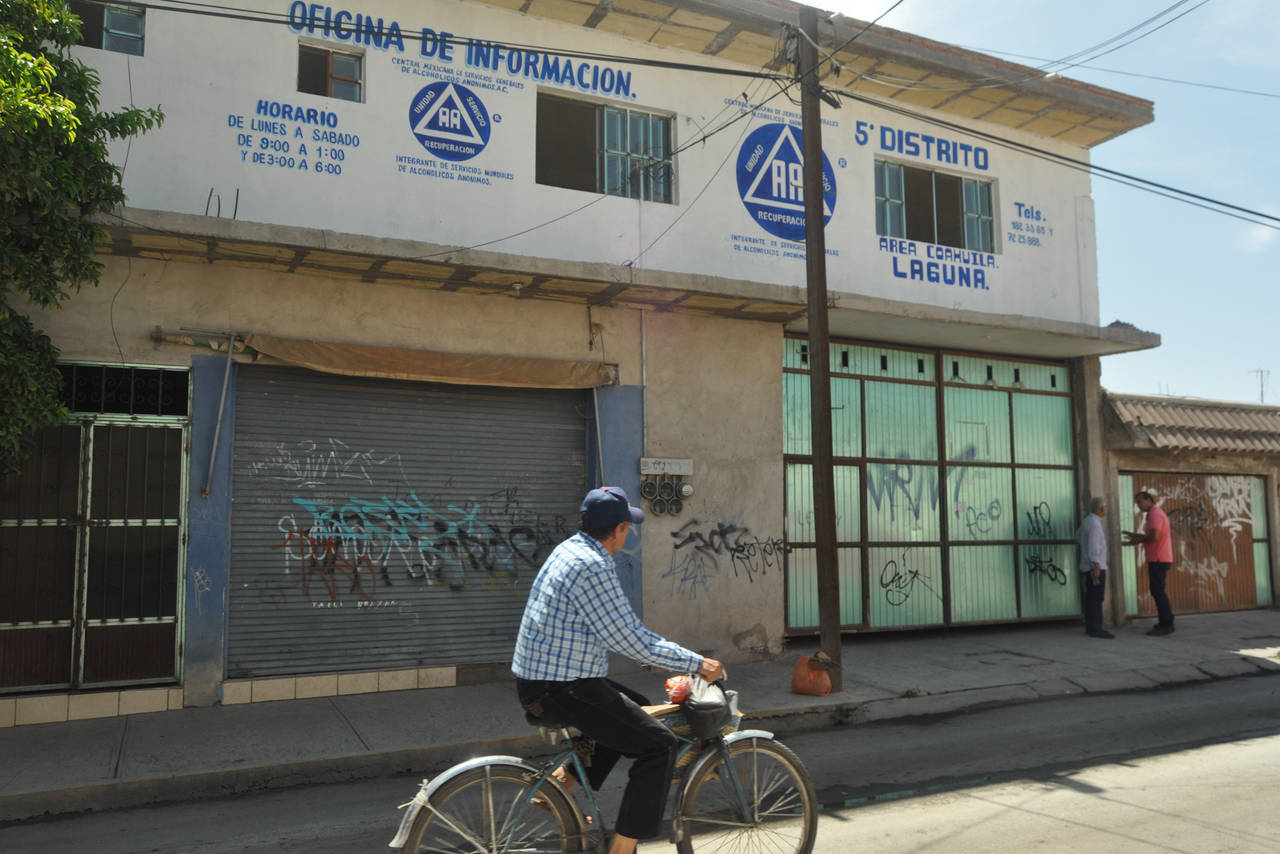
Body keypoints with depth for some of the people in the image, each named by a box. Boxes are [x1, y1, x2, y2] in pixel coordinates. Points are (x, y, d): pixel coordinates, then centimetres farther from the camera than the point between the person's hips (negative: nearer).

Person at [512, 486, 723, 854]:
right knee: (660, 745, -7)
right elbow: (630, 639, -18)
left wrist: (659, 653, 20)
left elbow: (618, 629, 20)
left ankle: (563, 782, 23)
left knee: (636, 708, 25)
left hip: (541, 681, 10)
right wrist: (696, 663, -9)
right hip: (560, 690, -10)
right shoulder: (591, 566, -21)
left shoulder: (572, 549, 10)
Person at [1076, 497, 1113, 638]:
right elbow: (1093, 546, -23)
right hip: (1095, 566, -10)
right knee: (1097, 598, -10)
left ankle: (1090, 627, 13)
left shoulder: (1087, 521, 12)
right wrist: (1097, 567, -25)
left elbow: (1078, 536, 30)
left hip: (1087, 567, 10)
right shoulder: (1095, 523, -17)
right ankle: (1096, 629, -12)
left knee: (1091, 597, 11)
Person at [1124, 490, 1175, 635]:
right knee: (1158, 592, 13)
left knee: (1158, 592, -8)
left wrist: (1138, 540, -8)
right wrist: (1136, 536, 12)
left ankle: (1166, 625, -6)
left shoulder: (1155, 514, -13)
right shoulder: (1155, 513, 19)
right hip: (1158, 559, 10)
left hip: (1158, 559, -10)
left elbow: (1154, 536, -23)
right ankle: (1165, 623, 17)